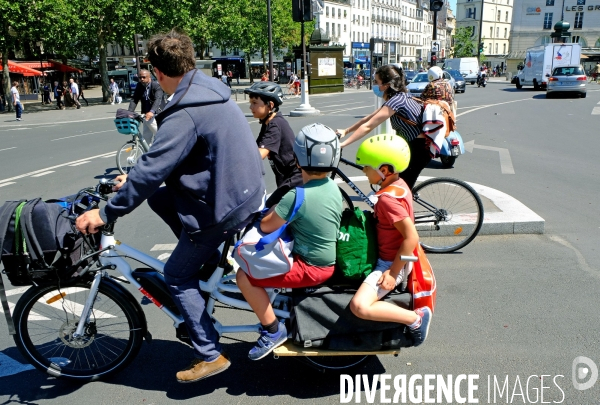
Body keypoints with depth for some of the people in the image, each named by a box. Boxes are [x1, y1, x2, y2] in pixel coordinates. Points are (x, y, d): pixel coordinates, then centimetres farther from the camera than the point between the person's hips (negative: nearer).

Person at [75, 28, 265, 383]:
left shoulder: (185, 114, -22)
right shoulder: (213, 91, 8)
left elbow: (151, 171, -23)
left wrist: (105, 214, -13)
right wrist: (134, 179, 20)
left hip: (224, 207, -9)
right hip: (245, 191, 9)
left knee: (178, 275, 8)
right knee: (159, 198, 18)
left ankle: (210, 356, 17)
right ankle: (212, 259, 22)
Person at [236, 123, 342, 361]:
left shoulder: (297, 196, -27)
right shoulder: (333, 188, -2)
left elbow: (266, 226, -18)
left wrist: (276, 207, 0)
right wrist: (284, 207, 7)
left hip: (311, 268, -9)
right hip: (329, 258, 9)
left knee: (244, 276, -6)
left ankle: (273, 330, 6)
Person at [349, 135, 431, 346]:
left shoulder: (388, 198, -27)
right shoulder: (398, 185, 1)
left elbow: (412, 237, -30)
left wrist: (393, 272, -24)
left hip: (391, 263, -10)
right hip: (389, 257, 10)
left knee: (359, 306, -23)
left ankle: (416, 318, -8)